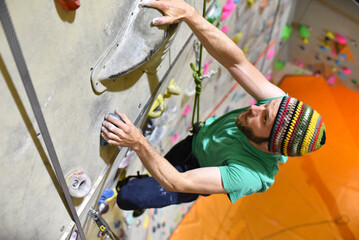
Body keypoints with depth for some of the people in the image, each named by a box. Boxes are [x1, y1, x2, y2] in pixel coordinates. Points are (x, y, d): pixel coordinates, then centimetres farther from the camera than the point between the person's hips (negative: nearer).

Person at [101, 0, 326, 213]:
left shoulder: (249, 176, -43)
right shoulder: (279, 103, -32)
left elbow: (175, 182, -41)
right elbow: (235, 60, -39)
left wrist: (138, 142, -46)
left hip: (196, 170, -4)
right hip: (197, 139, 4)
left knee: (127, 196, -1)